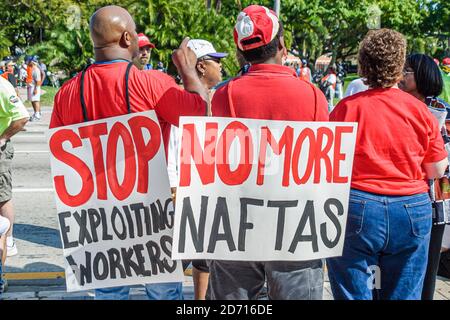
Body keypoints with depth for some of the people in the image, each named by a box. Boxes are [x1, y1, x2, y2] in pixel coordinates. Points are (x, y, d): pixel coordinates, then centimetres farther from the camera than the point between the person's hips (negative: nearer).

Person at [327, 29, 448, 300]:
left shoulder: (346, 108, -8)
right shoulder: (420, 110, -2)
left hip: (357, 210, -2)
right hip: (412, 213, 2)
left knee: (353, 294, 8)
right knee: (404, 294, 13)